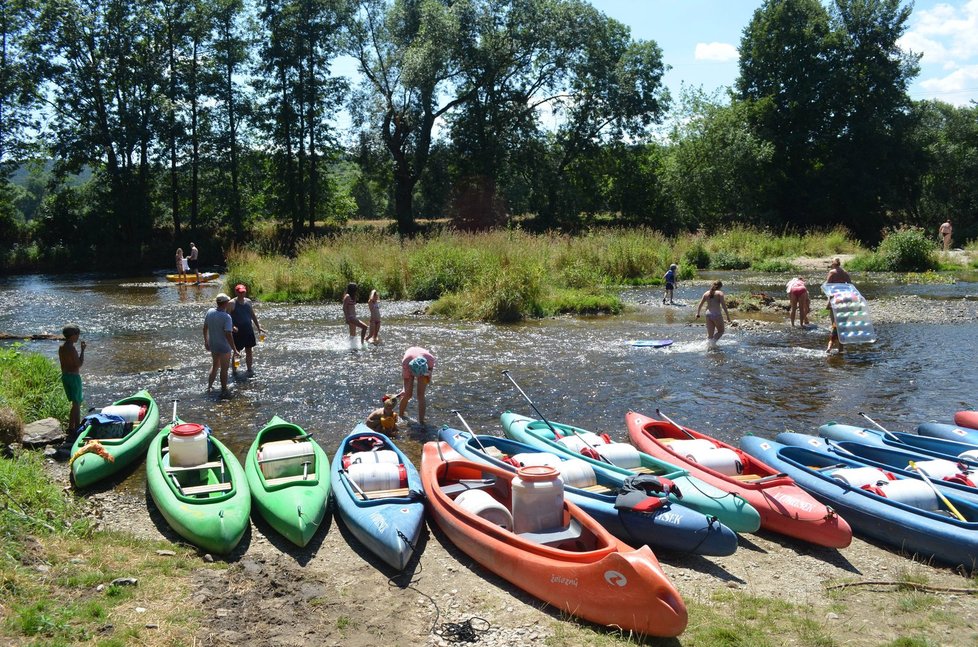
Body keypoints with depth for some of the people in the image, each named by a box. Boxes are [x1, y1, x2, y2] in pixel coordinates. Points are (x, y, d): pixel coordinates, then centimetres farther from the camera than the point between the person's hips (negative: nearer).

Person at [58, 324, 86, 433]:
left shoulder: (61, 348, 7)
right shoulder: (71, 349, -21)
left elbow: (62, 364, 14)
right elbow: (79, 364, -21)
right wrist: (82, 350, -15)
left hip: (65, 376, 9)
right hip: (74, 376, -9)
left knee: (75, 402, 19)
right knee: (77, 403, 1)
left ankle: (71, 427, 24)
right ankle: (77, 427, 5)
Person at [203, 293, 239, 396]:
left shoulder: (210, 312, -5)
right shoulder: (226, 317, -25)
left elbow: (205, 328, 5)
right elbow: (228, 335, -28)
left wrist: (206, 341, 19)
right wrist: (234, 350, -21)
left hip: (212, 345, 6)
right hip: (224, 347, -6)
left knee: (214, 365, 26)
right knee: (224, 369, 9)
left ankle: (209, 386, 32)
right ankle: (224, 390, 18)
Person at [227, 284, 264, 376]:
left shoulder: (248, 301, 6)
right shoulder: (232, 304, -10)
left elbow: (253, 315, 17)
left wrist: (258, 327, 18)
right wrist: (232, 327, -28)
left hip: (248, 330, 5)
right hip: (237, 331, -5)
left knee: (249, 350, 10)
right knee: (237, 352, 2)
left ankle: (249, 369, 20)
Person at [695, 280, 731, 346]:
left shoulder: (706, 293, 9)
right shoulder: (720, 293, -5)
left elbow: (700, 304, 11)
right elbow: (723, 305, -11)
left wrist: (698, 314, 23)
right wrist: (728, 316, -9)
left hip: (708, 314, 5)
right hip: (717, 314, -4)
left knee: (709, 333, 11)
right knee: (720, 331, 11)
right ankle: (713, 342, -13)